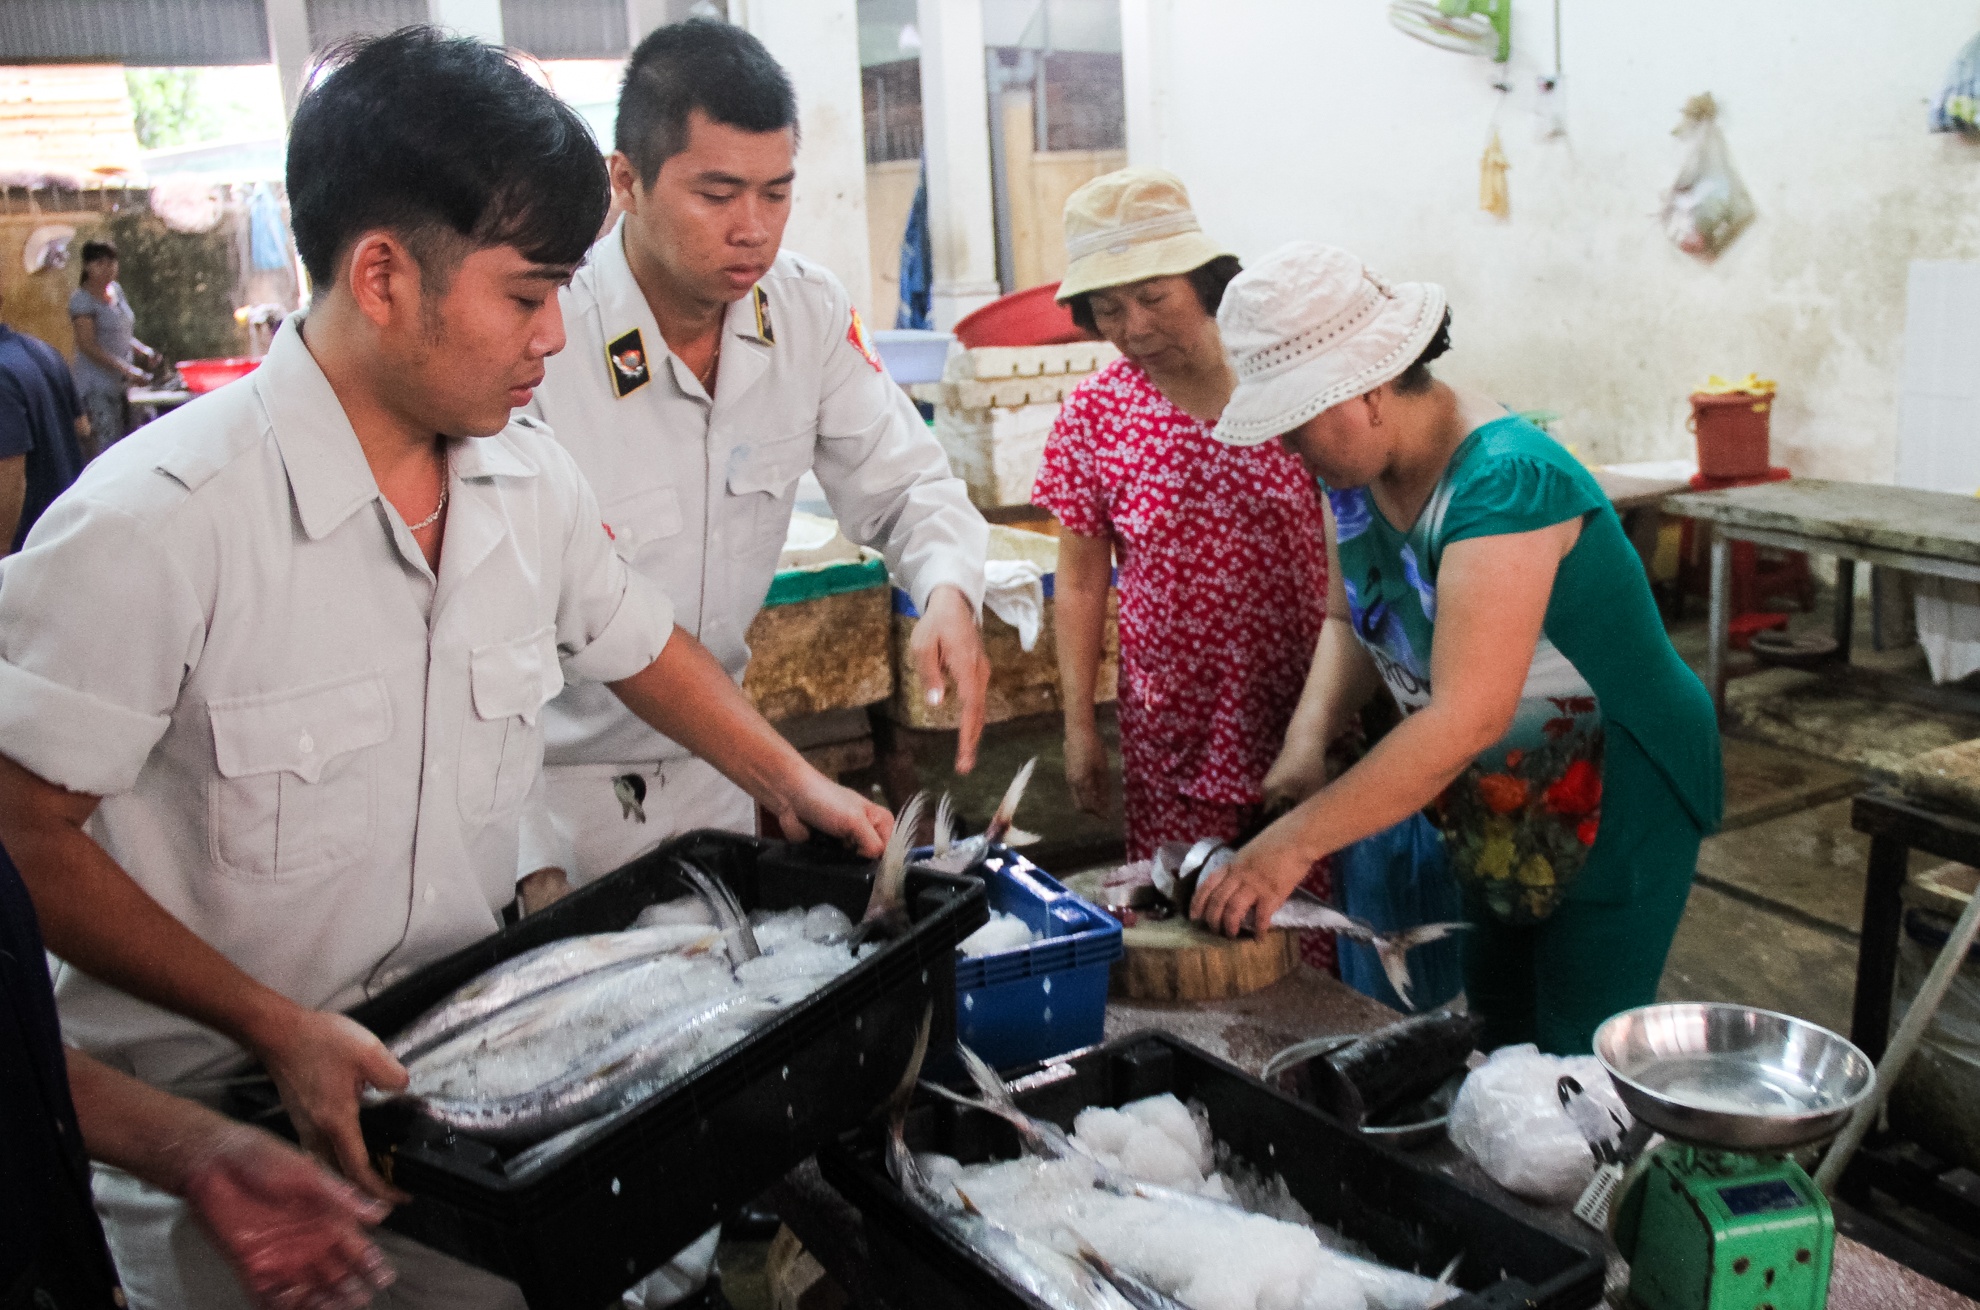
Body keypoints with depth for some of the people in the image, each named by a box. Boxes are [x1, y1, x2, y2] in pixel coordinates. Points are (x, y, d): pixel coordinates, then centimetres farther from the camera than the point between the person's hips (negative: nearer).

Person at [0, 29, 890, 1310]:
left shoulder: (531, 475, -5)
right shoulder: (152, 526, -24)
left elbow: (637, 642, 12)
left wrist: (799, 787, 10)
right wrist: (280, 1028, -20)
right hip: (219, 1127, -5)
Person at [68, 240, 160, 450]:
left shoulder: (116, 289, 14)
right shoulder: (82, 299, -10)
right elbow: (88, 346, -17)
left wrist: (145, 352, 7)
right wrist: (126, 368, -25)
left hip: (123, 383, 8)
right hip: (99, 386, -8)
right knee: (110, 447, -13)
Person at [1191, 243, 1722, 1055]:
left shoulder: (1504, 484, -32)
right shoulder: (1356, 467, -5)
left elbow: (1467, 717, -37)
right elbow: (1350, 621, 5)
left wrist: (1297, 840, -36)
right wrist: (1306, 744, -13)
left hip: (1616, 801, -7)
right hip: (1496, 807, 8)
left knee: (1576, 1071, 1)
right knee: (1497, 1038, 17)